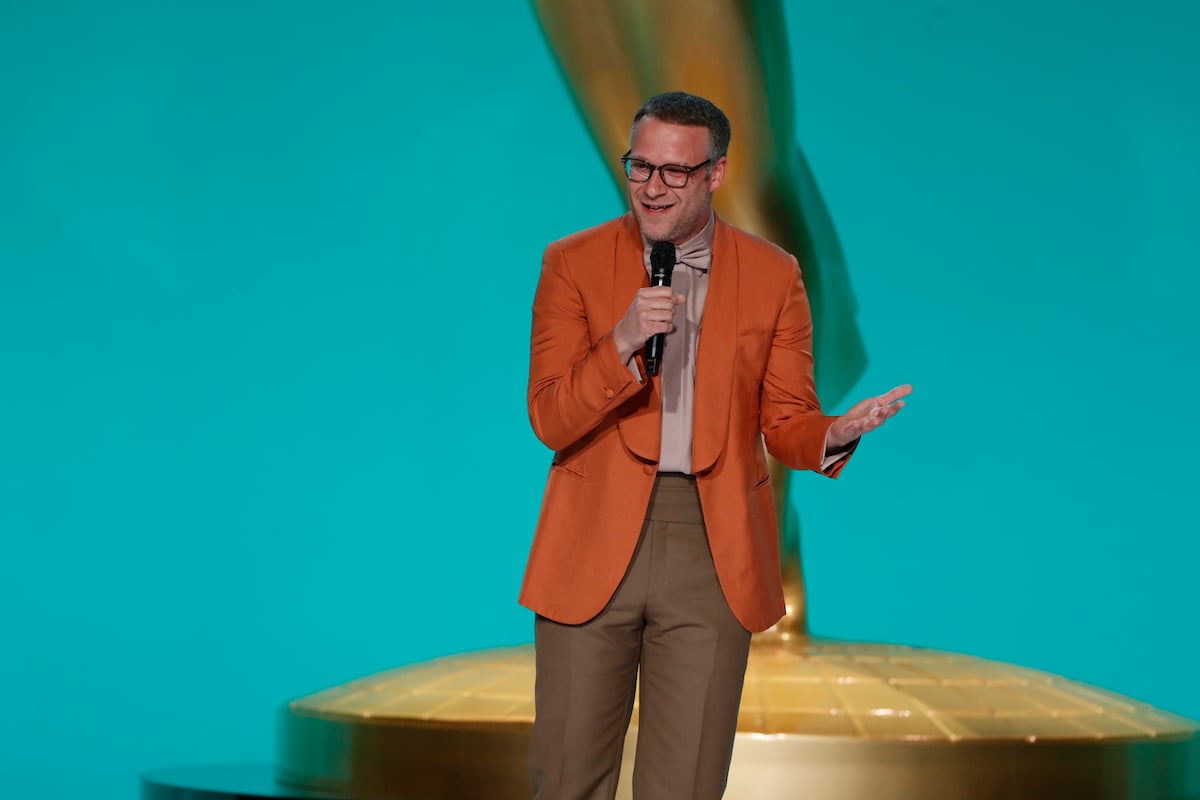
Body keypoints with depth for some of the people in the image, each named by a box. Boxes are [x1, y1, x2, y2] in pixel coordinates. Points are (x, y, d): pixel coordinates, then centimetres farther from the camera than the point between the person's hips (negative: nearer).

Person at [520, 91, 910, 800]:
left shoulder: (773, 276, 4)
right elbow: (550, 420, -6)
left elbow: (785, 421, 6)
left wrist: (833, 436, -17)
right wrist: (622, 344, -22)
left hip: (714, 555, 1)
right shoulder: (574, 263, 1)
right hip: (594, 550, 0)